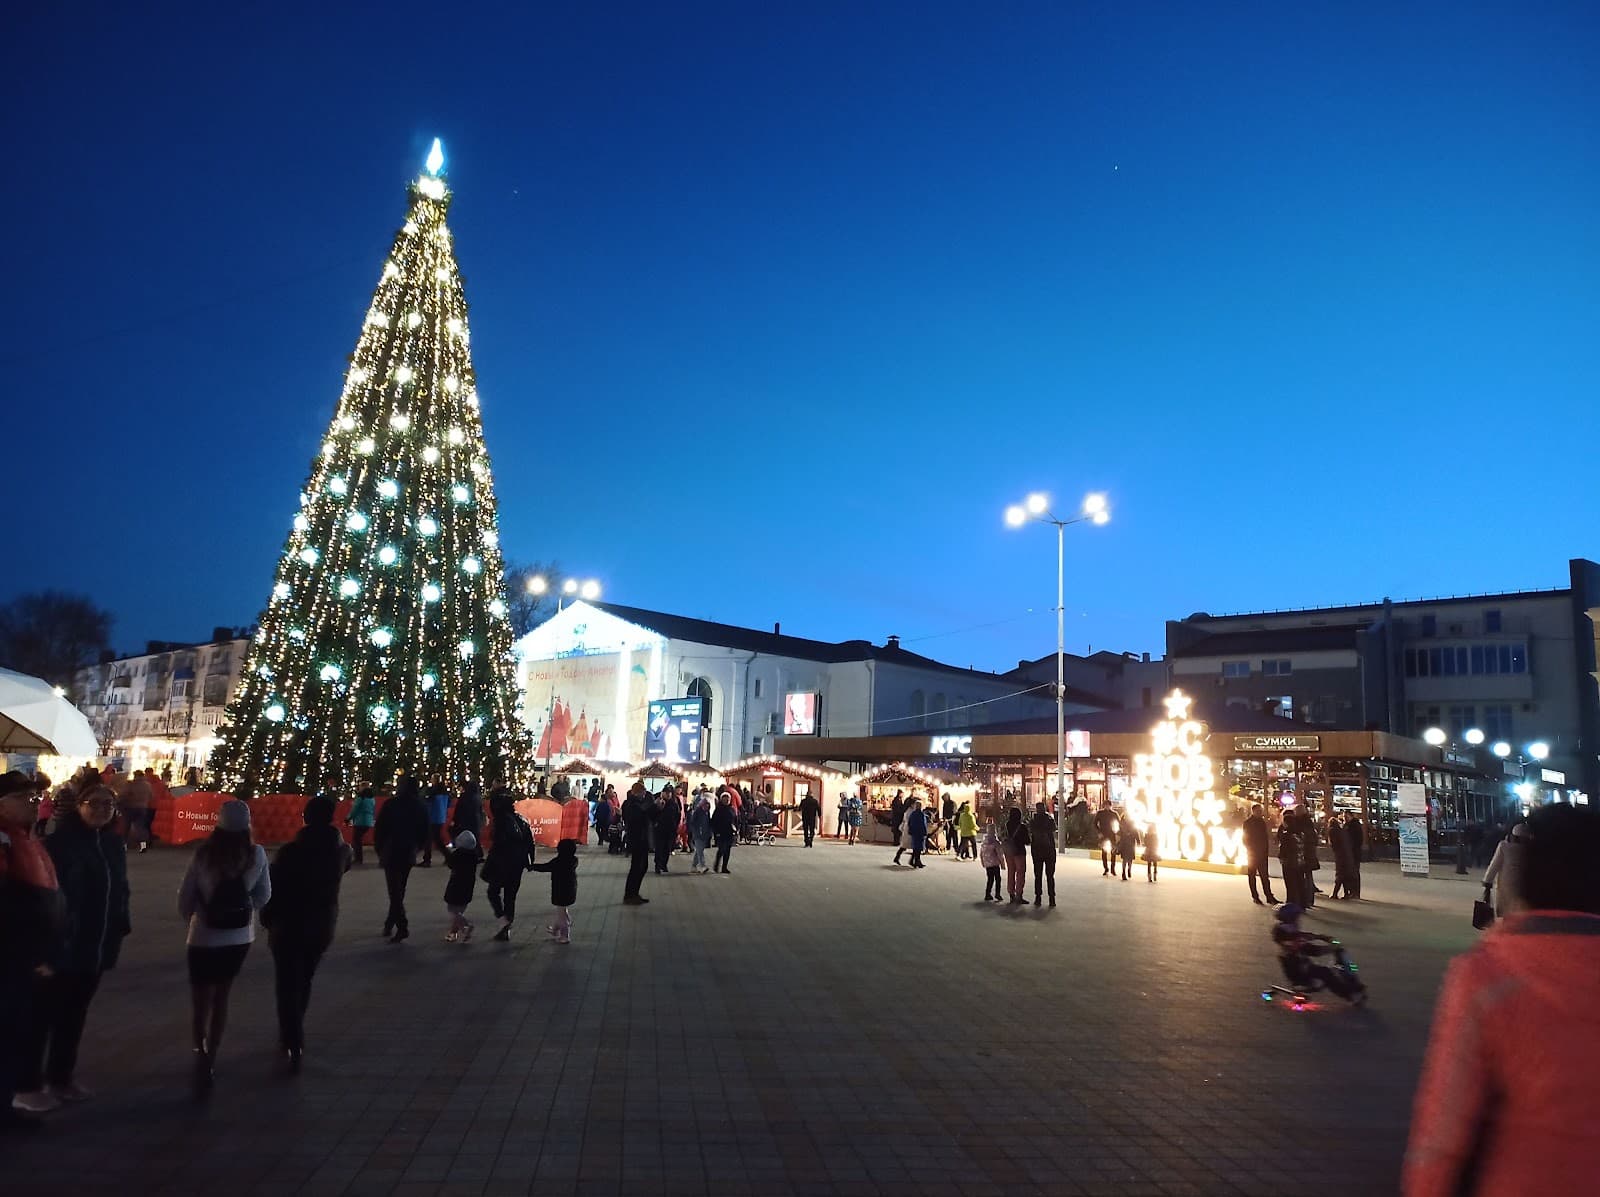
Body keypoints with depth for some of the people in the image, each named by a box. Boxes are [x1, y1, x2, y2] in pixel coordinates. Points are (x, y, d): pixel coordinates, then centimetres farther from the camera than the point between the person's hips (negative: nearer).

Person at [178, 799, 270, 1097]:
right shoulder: (257, 854, -11)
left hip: (205, 938, -2)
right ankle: (210, 1059, 29)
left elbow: (185, 897, -6)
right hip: (240, 937, 3)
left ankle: (202, 1056, -16)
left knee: (201, 1002, 6)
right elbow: (263, 896, -1)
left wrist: (191, 918, 14)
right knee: (220, 998, 20)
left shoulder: (203, 854, -16)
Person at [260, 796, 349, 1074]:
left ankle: (294, 1045, -5)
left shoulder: (290, 851, -19)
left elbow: (274, 889, -12)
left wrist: (267, 919, 4)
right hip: (323, 926, 4)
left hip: (289, 926, -4)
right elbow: (347, 863, 19)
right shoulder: (341, 850, -7)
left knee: (288, 986, 3)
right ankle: (293, 1036, 34)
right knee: (304, 983, 21)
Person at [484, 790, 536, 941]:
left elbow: (497, 845, -20)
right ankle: (506, 930, 18)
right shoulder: (521, 820, 7)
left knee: (493, 891, 12)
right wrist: (530, 862, 17)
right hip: (518, 865, 6)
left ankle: (502, 917, -8)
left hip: (502, 865, -6)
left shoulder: (502, 821, -15)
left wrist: (488, 866, -14)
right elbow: (530, 842, 10)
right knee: (510, 896, 14)